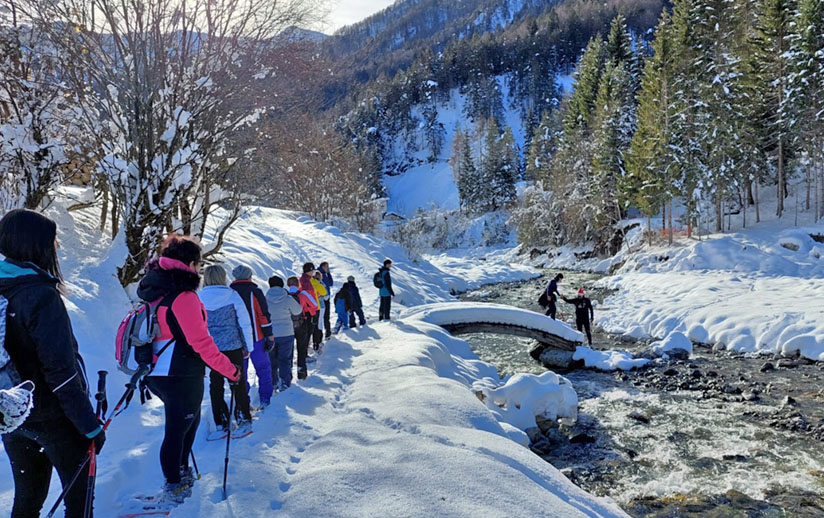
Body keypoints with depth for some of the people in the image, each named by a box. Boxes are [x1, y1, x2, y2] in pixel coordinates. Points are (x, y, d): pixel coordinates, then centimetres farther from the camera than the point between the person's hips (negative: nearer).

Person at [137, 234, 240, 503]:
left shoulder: (154, 291, 6)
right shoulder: (184, 296, -21)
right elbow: (201, 342, -23)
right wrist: (230, 369, -14)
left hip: (157, 374, 9)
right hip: (181, 377, -9)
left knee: (189, 419, 25)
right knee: (178, 428, 5)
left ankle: (181, 472, 37)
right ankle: (173, 487, 19)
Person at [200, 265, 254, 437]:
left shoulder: (198, 298, -1)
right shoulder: (232, 295, -5)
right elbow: (245, 323, -3)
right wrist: (248, 346, 7)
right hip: (233, 347, -1)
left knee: (216, 386, 10)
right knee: (238, 384, 9)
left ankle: (221, 425, 13)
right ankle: (244, 420, 14)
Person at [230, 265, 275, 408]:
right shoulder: (255, 292, -7)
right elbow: (264, 315, -10)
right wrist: (269, 336, -5)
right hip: (255, 338, -3)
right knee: (263, 368, 8)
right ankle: (265, 399, 8)